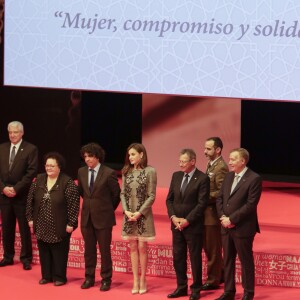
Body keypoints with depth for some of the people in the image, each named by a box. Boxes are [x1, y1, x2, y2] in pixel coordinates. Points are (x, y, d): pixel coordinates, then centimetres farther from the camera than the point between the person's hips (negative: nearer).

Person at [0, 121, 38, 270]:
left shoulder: (30, 149, -4)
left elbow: (31, 172, -10)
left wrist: (16, 189, -14)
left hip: (21, 195, -4)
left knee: (24, 228, 1)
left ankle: (26, 258, 7)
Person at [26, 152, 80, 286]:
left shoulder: (67, 183, -11)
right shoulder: (38, 180, 4)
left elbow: (73, 204, -13)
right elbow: (30, 200, 9)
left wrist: (71, 223, -15)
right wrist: (30, 218, 5)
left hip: (59, 227, -5)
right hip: (42, 226, 5)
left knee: (59, 252, 3)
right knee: (44, 250, 11)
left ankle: (59, 277, 14)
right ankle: (46, 275, 22)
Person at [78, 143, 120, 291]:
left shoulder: (109, 173, -12)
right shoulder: (81, 172, 3)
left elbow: (116, 195, -1)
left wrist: (107, 209, 7)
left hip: (103, 218, -4)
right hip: (87, 217, 4)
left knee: (105, 250, 3)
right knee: (89, 249, 11)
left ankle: (106, 279, 13)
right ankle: (89, 278, 21)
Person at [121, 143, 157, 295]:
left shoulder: (149, 171, -6)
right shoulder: (126, 172, 8)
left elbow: (151, 196, -8)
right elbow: (123, 194, 7)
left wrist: (139, 212, -14)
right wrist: (126, 211, -8)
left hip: (143, 215, -4)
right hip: (129, 215, 4)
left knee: (142, 247, -2)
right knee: (133, 248, 6)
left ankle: (142, 280, 5)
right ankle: (135, 281, 9)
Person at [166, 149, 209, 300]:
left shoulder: (202, 179, -10)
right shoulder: (176, 176, 9)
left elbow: (202, 203, -14)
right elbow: (169, 199, 11)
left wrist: (187, 220, -15)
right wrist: (173, 217, -4)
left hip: (193, 225, -6)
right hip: (176, 224, 6)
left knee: (195, 258, 2)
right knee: (178, 257, 9)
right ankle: (181, 287, 19)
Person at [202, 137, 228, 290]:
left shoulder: (220, 167, -18)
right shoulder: (210, 164, 13)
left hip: (214, 213, -10)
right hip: (206, 213, 10)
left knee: (213, 248, 1)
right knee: (207, 246, 17)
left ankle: (213, 280, 10)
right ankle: (220, 274, 29)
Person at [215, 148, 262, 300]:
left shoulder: (254, 179, -12)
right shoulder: (228, 176, 11)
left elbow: (251, 204, -17)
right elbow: (220, 198, 12)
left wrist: (231, 219, -17)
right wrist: (223, 217, -4)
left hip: (243, 228, -7)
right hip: (226, 227, 7)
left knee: (246, 261, 3)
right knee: (228, 260, 12)